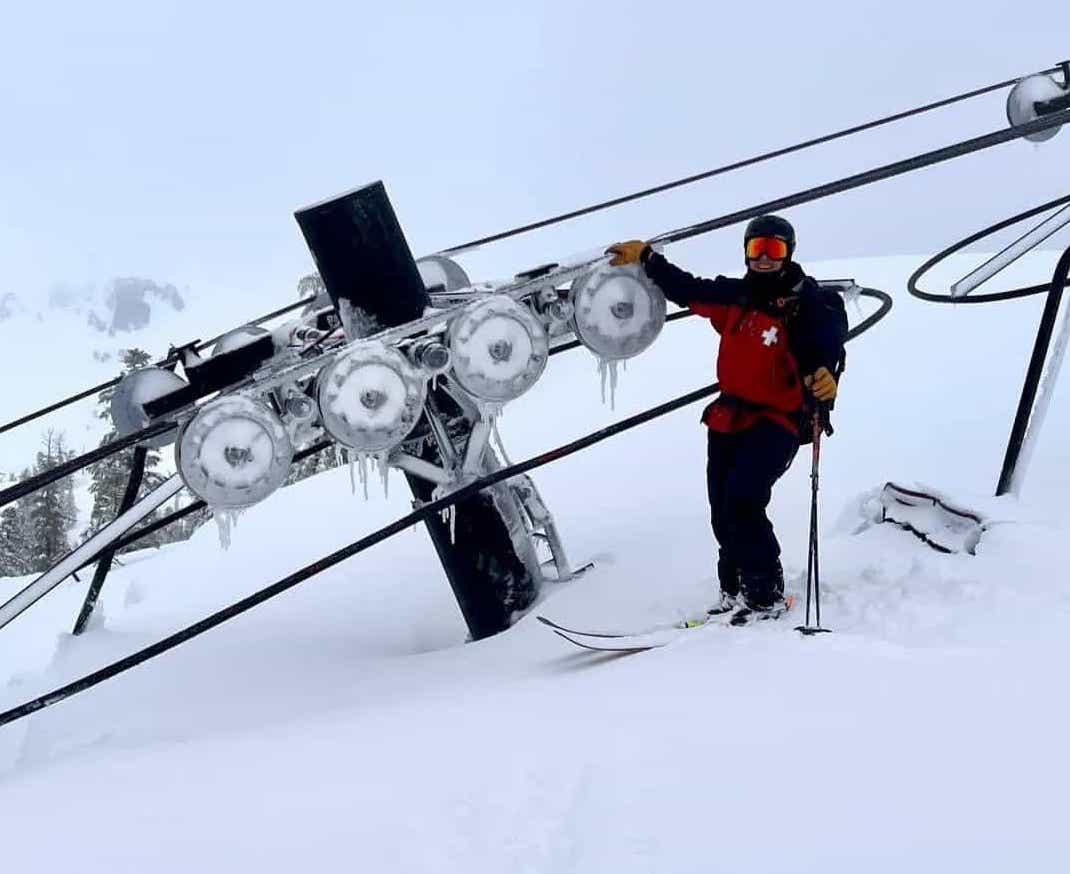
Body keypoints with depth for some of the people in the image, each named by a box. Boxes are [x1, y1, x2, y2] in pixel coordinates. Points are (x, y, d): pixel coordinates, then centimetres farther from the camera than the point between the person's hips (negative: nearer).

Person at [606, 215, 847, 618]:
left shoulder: (811, 303, -10)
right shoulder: (736, 296, 7)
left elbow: (828, 347, -25)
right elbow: (688, 289, 21)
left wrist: (825, 376, -46)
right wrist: (647, 259, 22)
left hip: (777, 421, -6)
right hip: (729, 418, 7)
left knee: (742, 502, -20)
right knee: (723, 514, 9)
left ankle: (766, 597, -10)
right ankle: (736, 594, 23)